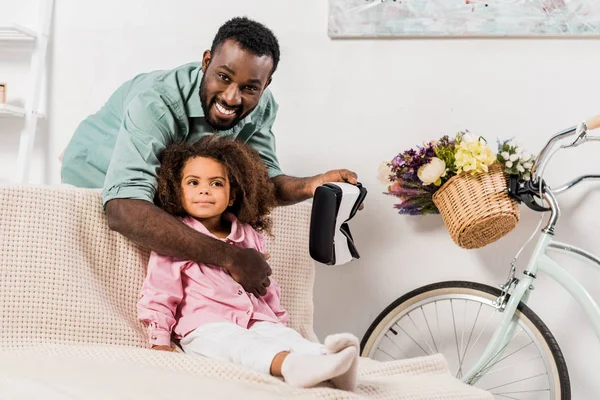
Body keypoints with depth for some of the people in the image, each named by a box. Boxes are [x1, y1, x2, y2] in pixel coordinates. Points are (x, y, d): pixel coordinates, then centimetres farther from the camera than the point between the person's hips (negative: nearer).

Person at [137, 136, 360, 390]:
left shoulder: (249, 236, 19)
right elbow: (159, 294, 3)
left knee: (287, 337, -25)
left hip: (258, 323, 6)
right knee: (239, 344, -36)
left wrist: (278, 322, 23)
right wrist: (160, 341, -3)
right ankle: (289, 364, -63)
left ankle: (325, 358, -54)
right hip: (207, 328, -5)